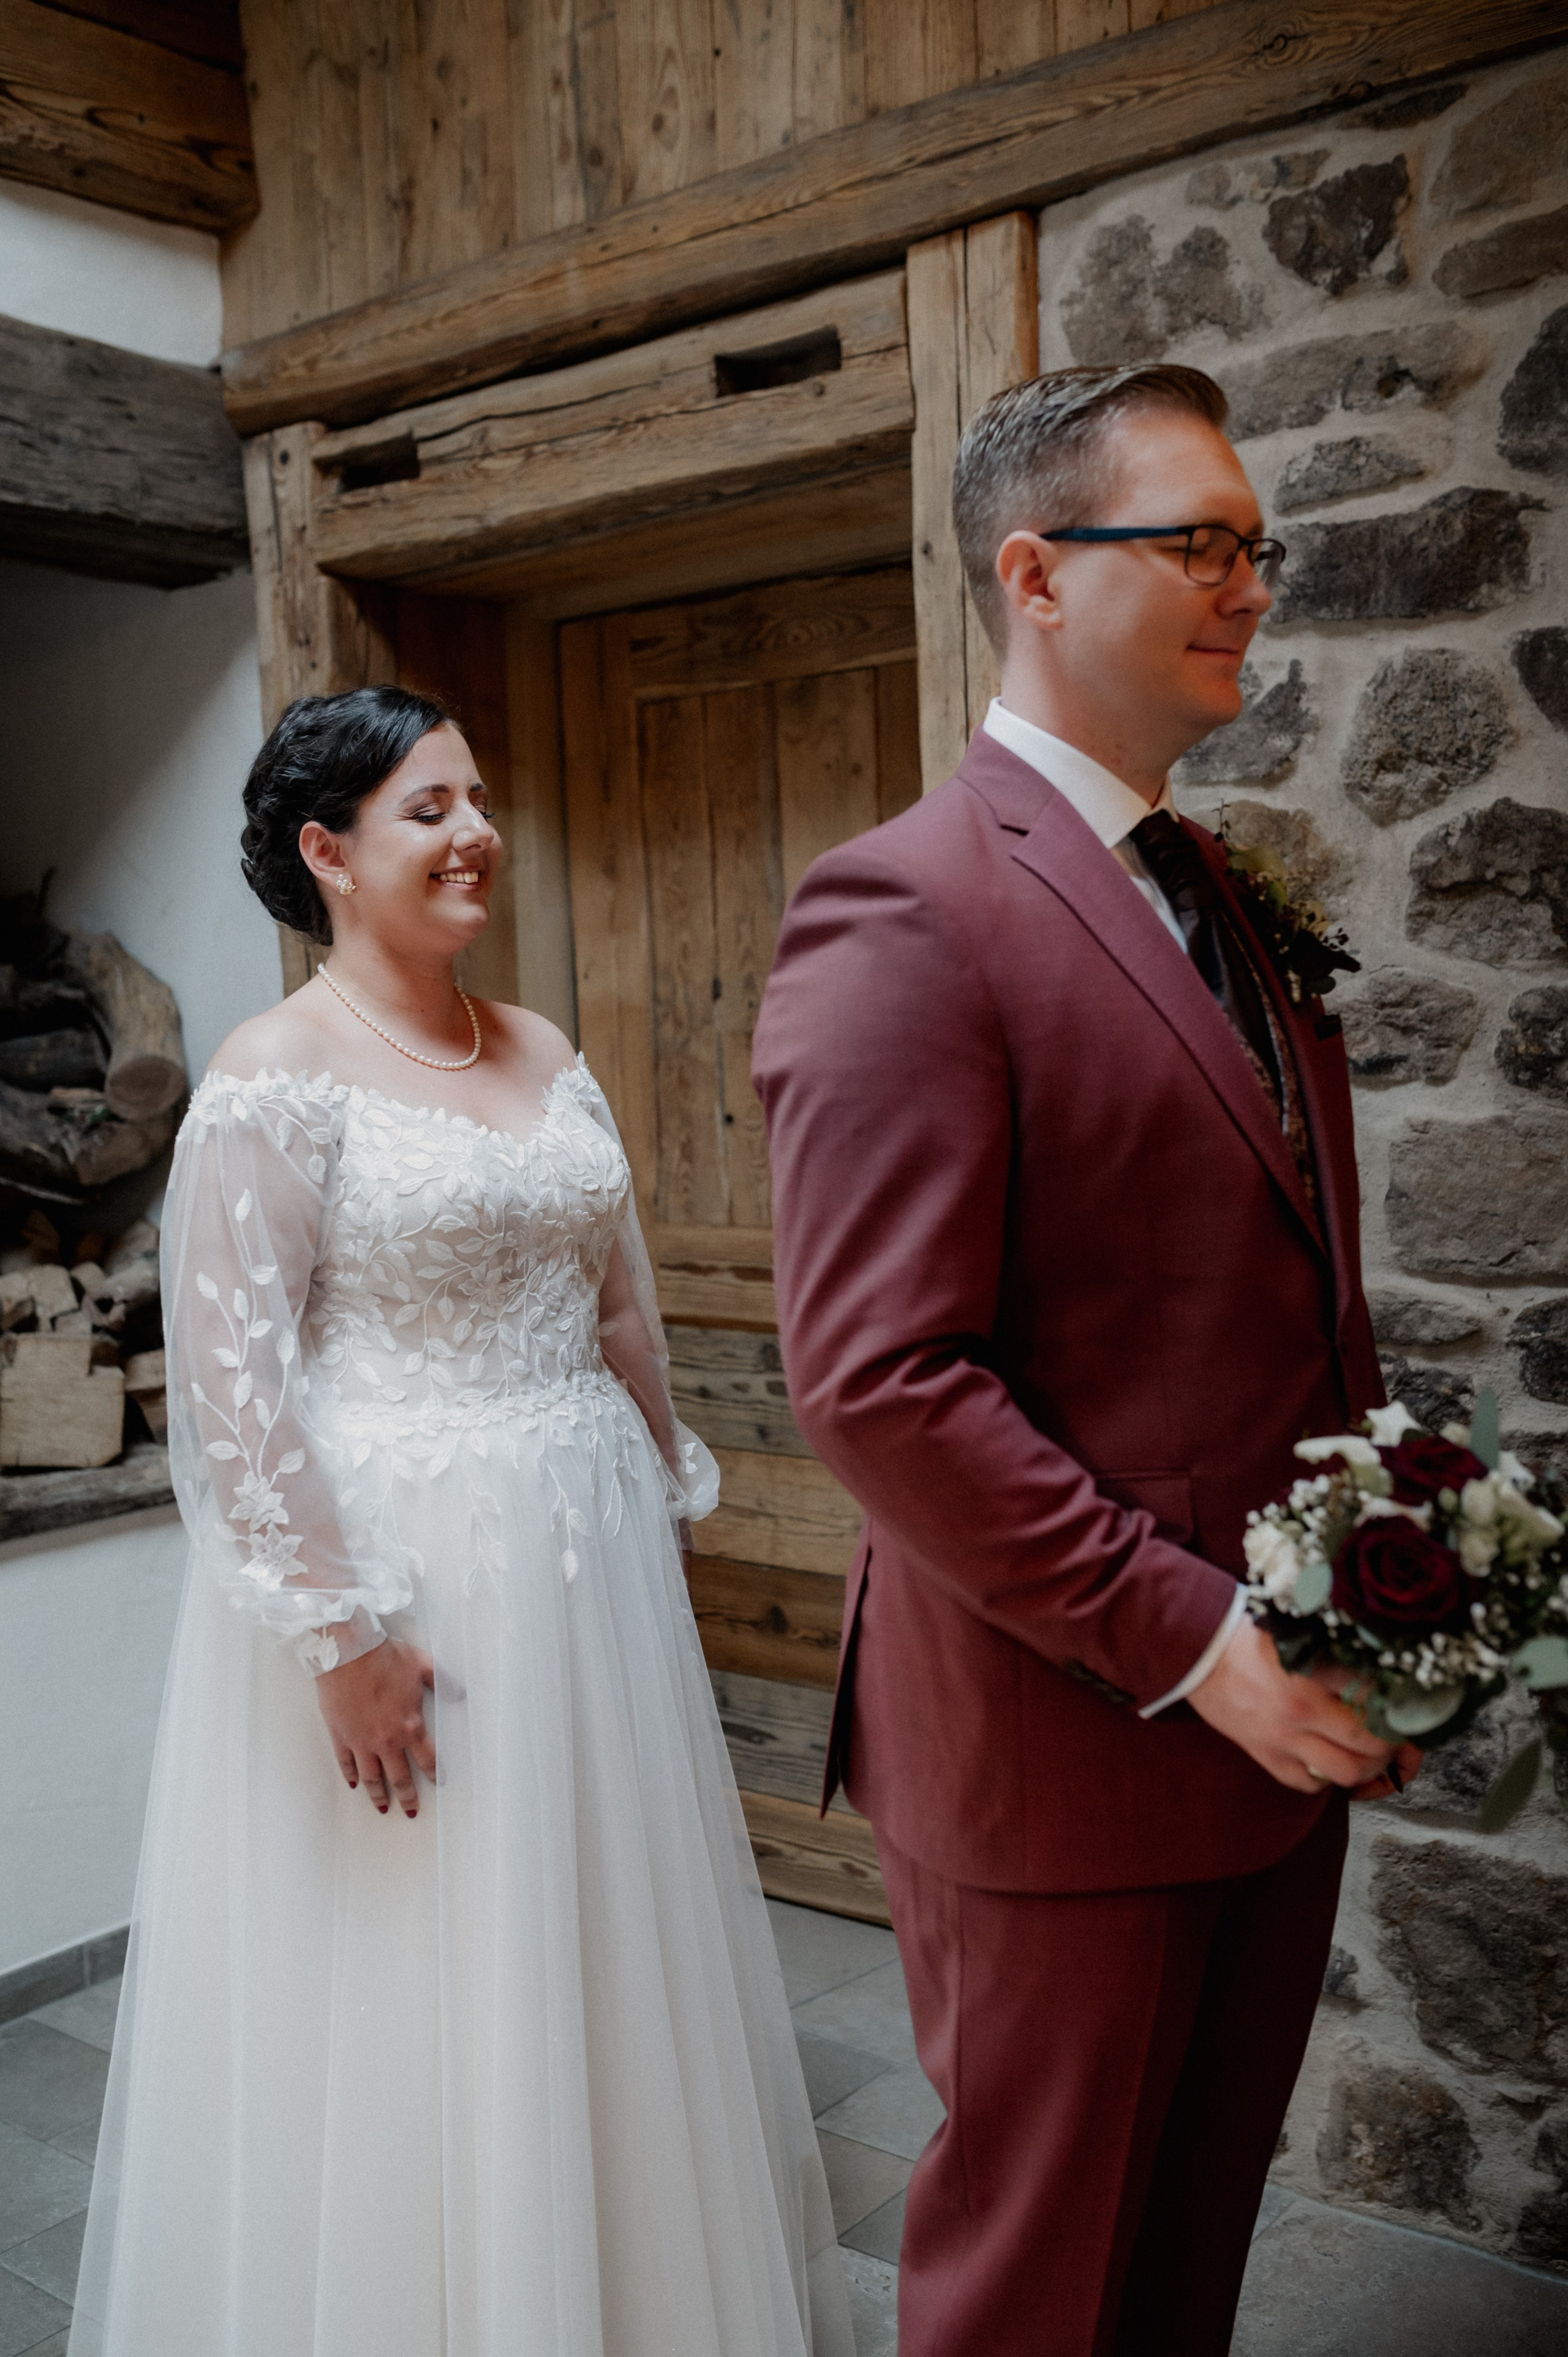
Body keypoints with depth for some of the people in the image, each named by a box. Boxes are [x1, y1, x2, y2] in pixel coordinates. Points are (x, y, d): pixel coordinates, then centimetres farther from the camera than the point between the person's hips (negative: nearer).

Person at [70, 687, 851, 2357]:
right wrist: (342, 1626, -19)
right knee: (409, 2010, 8)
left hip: (586, 1562, 7)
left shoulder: (547, 1057, 8)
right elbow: (234, 1374, -17)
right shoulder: (278, 1073, -12)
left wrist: (658, 1506, 16)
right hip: (402, 1571, -6)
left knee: (601, 1958, 19)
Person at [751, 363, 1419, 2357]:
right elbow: (877, 1380, -24)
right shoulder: (903, 911, -17)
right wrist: (1193, 1644, -21)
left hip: (1274, 1724, 8)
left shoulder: (1228, 895, 11)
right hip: (1065, 1746, -7)